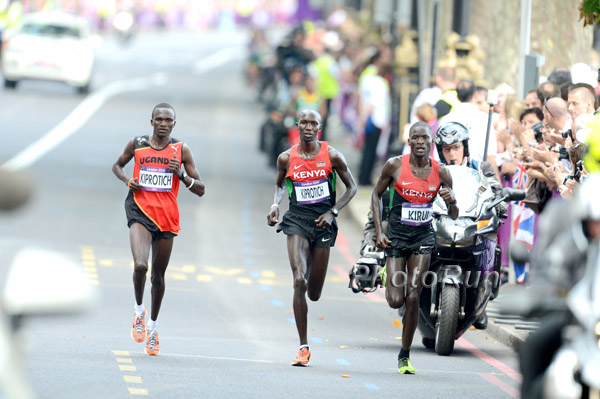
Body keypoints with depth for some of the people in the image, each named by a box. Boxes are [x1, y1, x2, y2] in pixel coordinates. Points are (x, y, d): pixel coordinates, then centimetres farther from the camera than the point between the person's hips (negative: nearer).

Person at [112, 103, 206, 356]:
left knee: (158, 275, 10)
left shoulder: (181, 150, 1)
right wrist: (127, 181, 1)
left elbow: (200, 190, 2)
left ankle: (152, 326, 29)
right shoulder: (136, 145, 2)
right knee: (140, 265, -24)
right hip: (140, 213, -1)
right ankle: (138, 309, 4)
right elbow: (117, 166, 21)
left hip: (167, 218, 1)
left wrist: (181, 175, -15)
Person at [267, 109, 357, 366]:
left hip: (323, 222, 1)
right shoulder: (286, 158, 1)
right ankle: (303, 348, -13)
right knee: (299, 281, -18)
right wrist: (275, 204, 0)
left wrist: (333, 212, -6)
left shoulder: (332, 156, -2)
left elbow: (351, 187, 7)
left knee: (314, 293, 6)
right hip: (297, 219, 0)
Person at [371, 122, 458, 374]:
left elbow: (453, 216, 4)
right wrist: (379, 232, -3)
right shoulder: (395, 165, -8)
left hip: (423, 238, 1)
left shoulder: (441, 172, -3)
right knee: (395, 301, -6)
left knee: (413, 298, -10)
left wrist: (451, 201, -20)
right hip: (396, 237, -1)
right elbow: (377, 194, 6)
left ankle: (405, 356, 5)